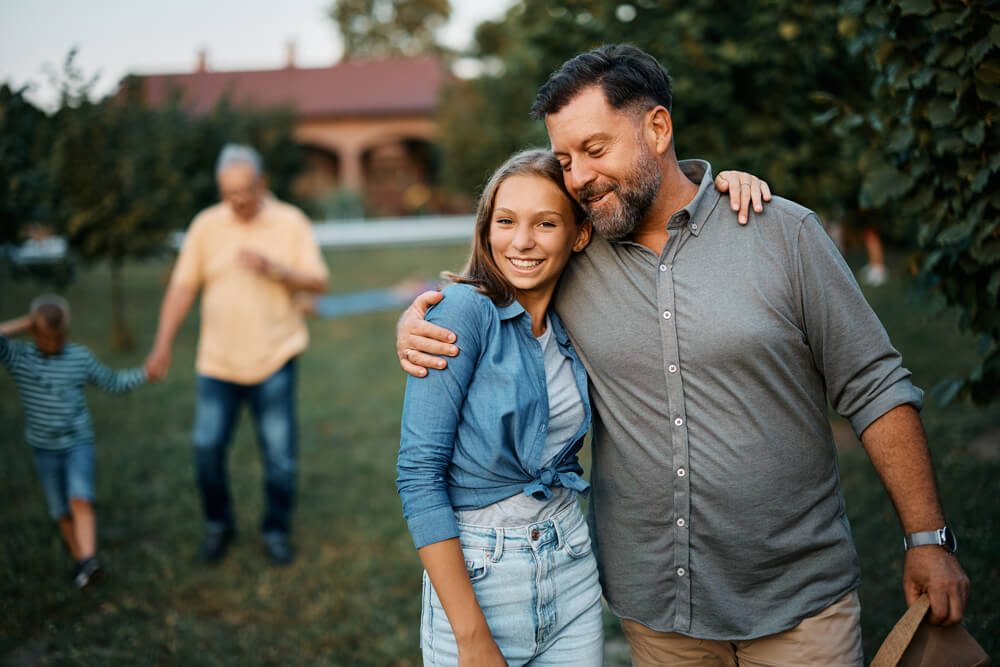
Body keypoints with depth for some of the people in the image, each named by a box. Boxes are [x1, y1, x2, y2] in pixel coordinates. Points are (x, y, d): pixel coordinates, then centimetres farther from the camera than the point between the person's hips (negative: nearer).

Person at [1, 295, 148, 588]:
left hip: (79, 443, -1)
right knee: (62, 511, 8)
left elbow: (112, 382, 6)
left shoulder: (80, 357, -3)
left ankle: (89, 560, -28)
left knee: (80, 499, -21)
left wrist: (146, 372, -6)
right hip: (45, 450, 1)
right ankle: (81, 562, 24)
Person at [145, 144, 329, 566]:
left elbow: (318, 283, -5)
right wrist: (162, 346, -4)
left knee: (279, 454, 1)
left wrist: (273, 269, -22)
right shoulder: (206, 226, 0)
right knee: (207, 447, 0)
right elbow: (182, 287, 1)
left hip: (274, 359, -1)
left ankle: (277, 530, 21)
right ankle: (218, 525, 23)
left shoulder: (291, 222, -3)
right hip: (217, 361, 1)